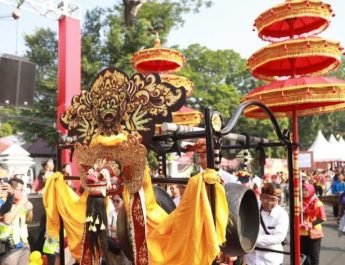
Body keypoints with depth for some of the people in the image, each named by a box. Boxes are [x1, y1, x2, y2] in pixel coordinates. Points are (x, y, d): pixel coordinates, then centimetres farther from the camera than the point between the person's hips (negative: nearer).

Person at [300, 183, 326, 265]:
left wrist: (311, 224, -20)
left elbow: (322, 218, -11)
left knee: (314, 255, 5)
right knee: (303, 254, 13)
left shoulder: (317, 203, -10)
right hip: (302, 232, 5)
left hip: (313, 232, -4)